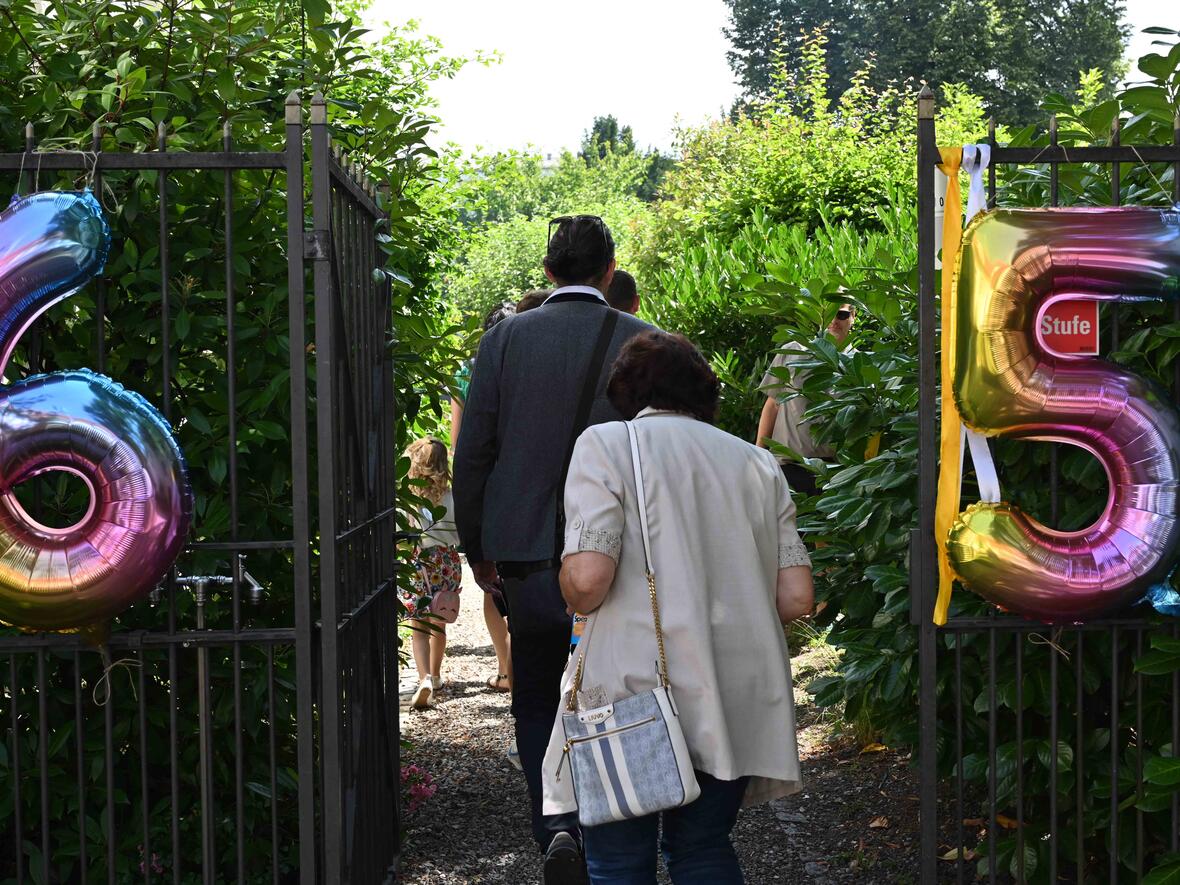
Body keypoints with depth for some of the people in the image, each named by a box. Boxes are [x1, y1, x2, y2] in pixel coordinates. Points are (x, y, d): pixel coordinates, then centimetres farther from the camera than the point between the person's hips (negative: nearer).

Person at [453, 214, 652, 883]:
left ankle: (556, 828, -5)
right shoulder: (643, 343, -5)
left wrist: (478, 549, 12)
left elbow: (472, 454, 1)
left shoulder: (504, 340, -2)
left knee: (536, 703, 14)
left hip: (527, 559, 1)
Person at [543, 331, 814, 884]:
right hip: (737, 703, 4)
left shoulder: (604, 445, -1)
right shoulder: (755, 462, 12)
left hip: (634, 695, -4)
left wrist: (579, 605, 8)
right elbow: (795, 598, 6)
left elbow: (587, 579, -14)